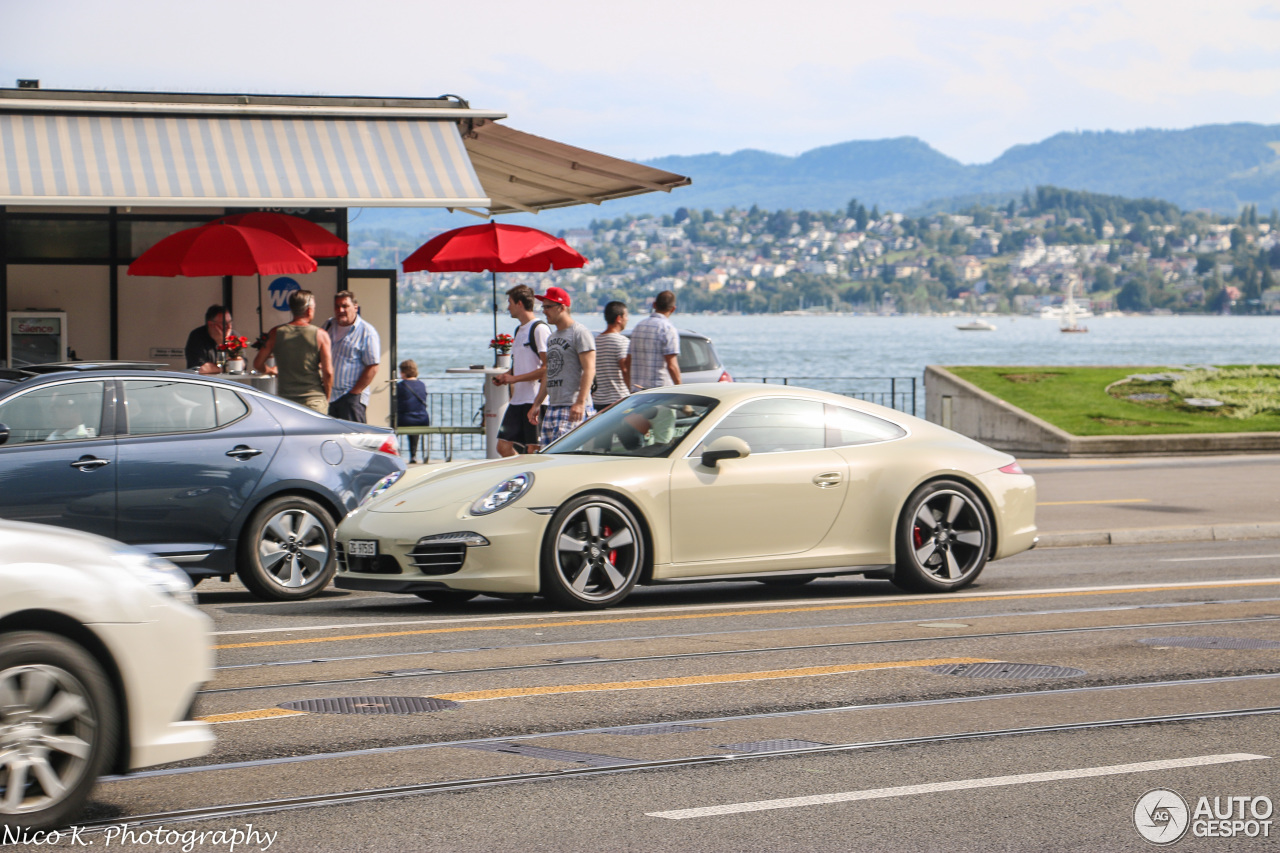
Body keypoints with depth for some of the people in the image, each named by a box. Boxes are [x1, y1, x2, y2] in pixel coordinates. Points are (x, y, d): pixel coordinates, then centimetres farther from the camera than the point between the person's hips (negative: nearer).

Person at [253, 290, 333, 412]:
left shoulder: (276, 333, 1)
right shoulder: (321, 335, -5)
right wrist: (326, 399, 8)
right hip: (314, 401, -2)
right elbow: (328, 372, -7)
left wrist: (271, 370, 27)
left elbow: (258, 364, 5)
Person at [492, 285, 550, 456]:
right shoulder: (519, 330, 19)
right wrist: (505, 376, 9)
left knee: (534, 450, -7)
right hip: (517, 401, 9)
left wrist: (515, 378, -15)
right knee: (503, 447, 5)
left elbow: (547, 368, -16)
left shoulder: (540, 329, -10)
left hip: (535, 401, -9)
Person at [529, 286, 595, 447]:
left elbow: (589, 369, -15)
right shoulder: (552, 337, 21)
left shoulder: (579, 333, -8)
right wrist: (537, 404, 22)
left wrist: (580, 403, -23)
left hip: (572, 408, -9)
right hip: (552, 407, 9)